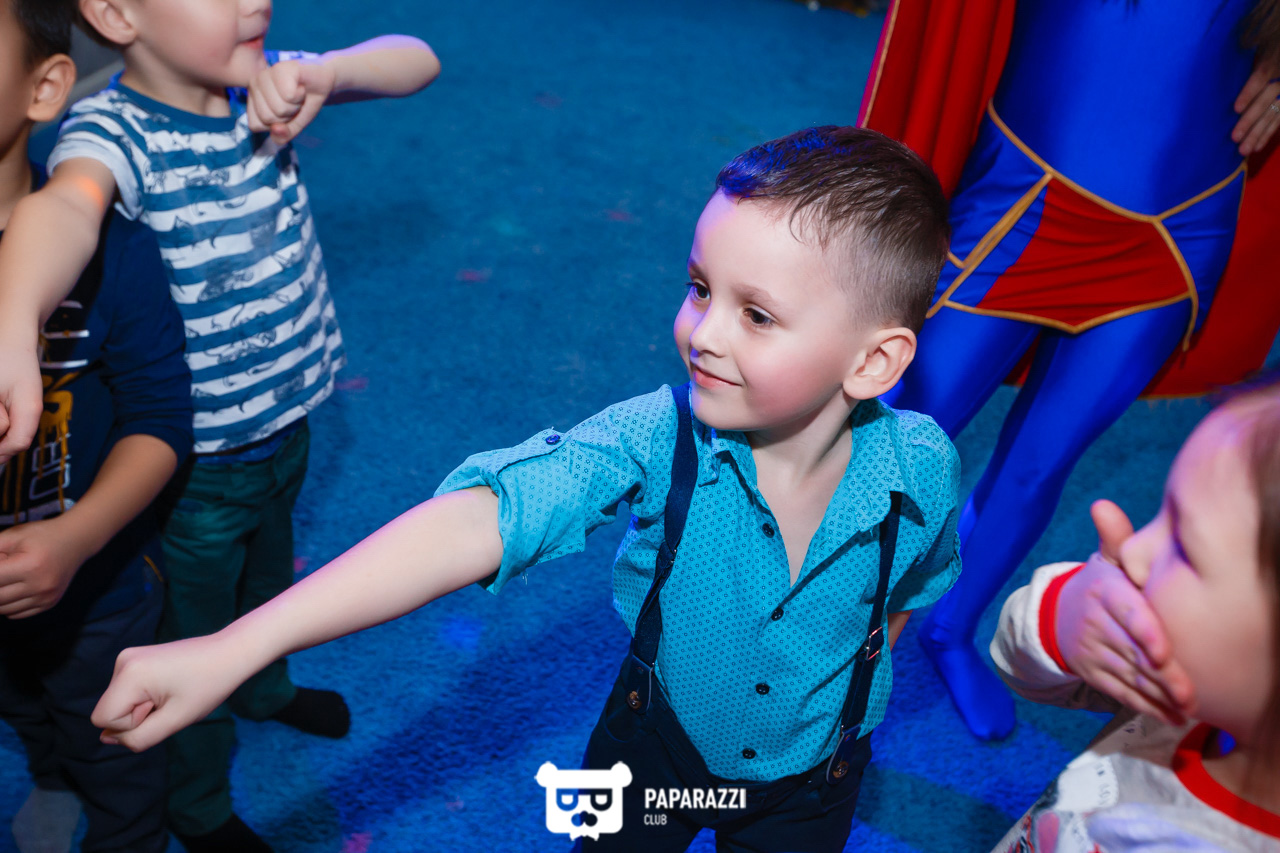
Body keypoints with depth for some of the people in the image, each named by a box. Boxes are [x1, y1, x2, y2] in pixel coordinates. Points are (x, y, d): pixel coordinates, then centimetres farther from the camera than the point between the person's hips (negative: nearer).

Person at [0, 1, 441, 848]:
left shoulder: (263, 85, -9)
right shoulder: (113, 129, -28)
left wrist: (322, 70, -32)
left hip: (287, 420, 6)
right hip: (195, 460, -6)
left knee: (269, 575, 32)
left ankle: (265, 689, 65)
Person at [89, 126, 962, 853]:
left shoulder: (921, 468, -26)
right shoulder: (653, 443, -32)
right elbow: (474, 522, -45)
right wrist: (236, 648, -53)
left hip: (813, 781, 1)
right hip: (654, 746, 0)